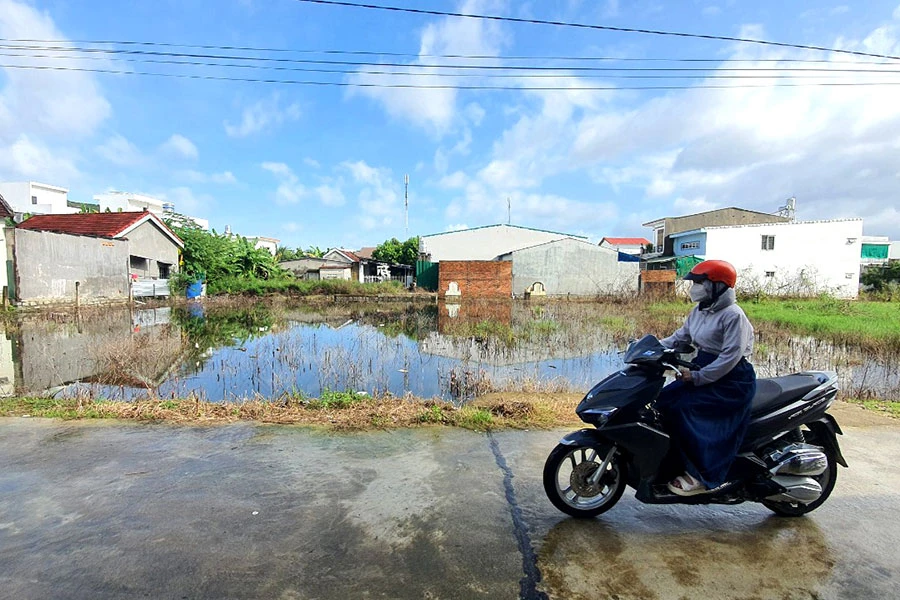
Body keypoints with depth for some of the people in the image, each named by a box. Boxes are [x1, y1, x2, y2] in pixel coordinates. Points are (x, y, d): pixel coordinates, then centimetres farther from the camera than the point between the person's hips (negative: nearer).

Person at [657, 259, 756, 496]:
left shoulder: (733, 316, -16)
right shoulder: (699, 311, 10)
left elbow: (731, 356, -22)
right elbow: (680, 337, 12)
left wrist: (697, 377, -26)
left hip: (731, 381, -8)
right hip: (703, 370, 8)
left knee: (683, 408, -24)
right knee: (664, 400, -7)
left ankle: (700, 476, -12)